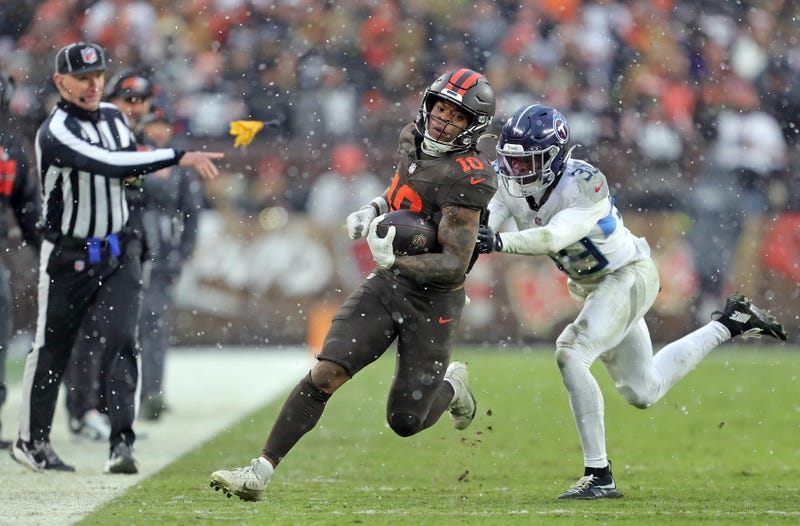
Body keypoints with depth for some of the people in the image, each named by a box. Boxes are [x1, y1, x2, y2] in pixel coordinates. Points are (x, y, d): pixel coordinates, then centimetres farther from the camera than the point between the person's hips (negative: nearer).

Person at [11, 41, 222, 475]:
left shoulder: (112, 116, 6)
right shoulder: (55, 131, -19)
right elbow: (109, 165, -33)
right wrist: (180, 157, -36)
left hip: (117, 252, 5)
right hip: (68, 256, -4)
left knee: (121, 341, -12)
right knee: (50, 349, 8)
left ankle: (121, 444, -18)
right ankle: (31, 441, 24)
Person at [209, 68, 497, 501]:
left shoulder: (466, 178, -22)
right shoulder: (412, 140, 2)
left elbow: (455, 266, -24)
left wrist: (395, 260, -36)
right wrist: (373, 209, 7)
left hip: (433, 300, -5)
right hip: (386, 284, 5)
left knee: (405, 421, 5)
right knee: (324, 376, -10)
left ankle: (451, 387, 39)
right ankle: (261, 472, -8)